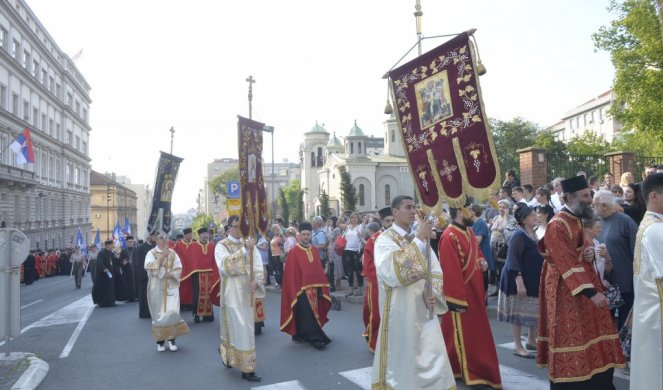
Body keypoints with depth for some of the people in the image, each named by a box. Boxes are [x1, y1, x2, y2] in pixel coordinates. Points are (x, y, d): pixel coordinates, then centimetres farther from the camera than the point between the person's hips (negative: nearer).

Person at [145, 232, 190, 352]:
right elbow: (148, 267, -16)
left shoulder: (173, 253, 7)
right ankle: (160, 340, 13)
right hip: (157, 287, -1)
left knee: (172, 312, -8)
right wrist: (161, 257, -18)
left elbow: (178, 269, 3)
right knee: (159, 313, 2)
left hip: (171, 287, 1)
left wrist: (171, 274, -15)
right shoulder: (151, 253, 0)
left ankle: (171, 339, 3)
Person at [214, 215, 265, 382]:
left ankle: (225, 350, 43)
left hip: (247, 292, 5)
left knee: (243, 327, 18)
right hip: (232, 293, -5)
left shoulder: (250, 244, 6)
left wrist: (256, 282, -20)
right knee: (242, 329, -5)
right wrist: (244, 249, -30)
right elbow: (226, 265, -25)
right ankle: (247, 368, 4)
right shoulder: (222, 246, -7)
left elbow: (258, 267, 0)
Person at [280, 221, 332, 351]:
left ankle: (301, 335, 24)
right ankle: (315, 338, -3)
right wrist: (294, 291, -11)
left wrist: (321, 287, 7)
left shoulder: (314, 250, 8)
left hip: (314, 288, 6)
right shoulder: (293, 252, -8)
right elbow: (291, 274, -8)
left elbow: (319, 270, 11)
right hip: (301, 289, -6)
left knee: (312, 313, 11)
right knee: (307, 315, -6)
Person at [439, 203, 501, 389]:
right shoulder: (449, 237, -20)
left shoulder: (469, 232, 9)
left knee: (477, 332, 18)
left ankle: (478, 370, 32)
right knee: (463, 334, 3)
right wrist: (459, 300, -22)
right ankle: (469, 373, 15)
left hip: (474, 292, 9)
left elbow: (478, 252, 23)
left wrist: (483, 262, -1)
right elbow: (450, 272, -23)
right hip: (460, 295, -9)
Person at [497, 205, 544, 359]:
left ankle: (531, 341, 30)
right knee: (519, 311, -1)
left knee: (534, 311, 15)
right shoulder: (518, 235, -18)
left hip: (533, 279, 9)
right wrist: (519, 281, -28)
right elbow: (513, 260, -23)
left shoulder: (533, 234, 9)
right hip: (520, 280, -9)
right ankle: (518, 346, 8)